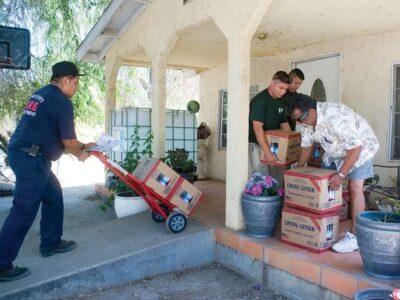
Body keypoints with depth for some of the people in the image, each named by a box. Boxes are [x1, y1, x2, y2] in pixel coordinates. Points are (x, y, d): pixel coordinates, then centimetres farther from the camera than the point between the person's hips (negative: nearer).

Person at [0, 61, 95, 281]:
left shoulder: (40, 94, 18)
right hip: (31, 158, -10)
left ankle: (51, 243, 29)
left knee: (53, 196, 19)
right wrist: (81, 154, 12)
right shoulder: (62, 102, -11)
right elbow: (68, 141, -10)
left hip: (21, 153, 10)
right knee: (24, 210, -6)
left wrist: (83, 146, 27)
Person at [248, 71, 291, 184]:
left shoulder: (281, 102, 8)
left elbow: (284, 123, 16)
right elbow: (257, 127, -26)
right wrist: (267, 152, -32)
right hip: (257, 144, -8)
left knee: (278, 177, 10)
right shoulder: (260, 100, -18)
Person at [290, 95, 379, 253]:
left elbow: (355, 147, -36)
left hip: (360, 146, -7)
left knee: (354, 187, -17)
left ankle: (355, 237, -11)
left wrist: (341, 174, -38)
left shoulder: (336, 117, -38)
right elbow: (306, 145, 2)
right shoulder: (306, 120, -13)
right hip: (336, 151, 7)